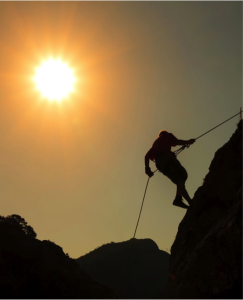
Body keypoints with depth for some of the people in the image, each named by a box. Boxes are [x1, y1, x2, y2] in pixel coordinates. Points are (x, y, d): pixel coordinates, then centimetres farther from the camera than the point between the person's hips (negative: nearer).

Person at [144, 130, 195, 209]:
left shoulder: (156, 142, 39)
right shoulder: (167, 135, 26)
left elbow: (147, 156, 24)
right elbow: (176, 142, 4)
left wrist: (147, 168, 15)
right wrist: (187, 142, 17)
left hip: (159, 162, 6)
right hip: (166, 156, -6)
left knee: (178, 179, 5)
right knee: (182, 175, -16)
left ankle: (190, 201, -5)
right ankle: (178, 198, -38)